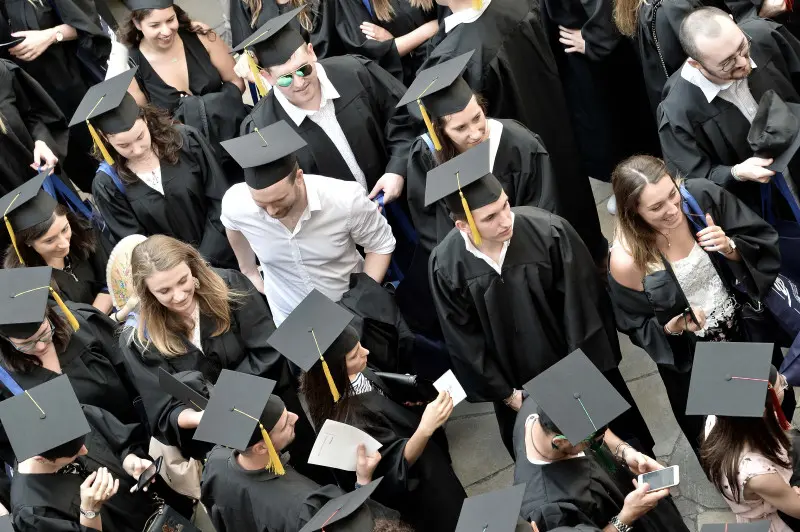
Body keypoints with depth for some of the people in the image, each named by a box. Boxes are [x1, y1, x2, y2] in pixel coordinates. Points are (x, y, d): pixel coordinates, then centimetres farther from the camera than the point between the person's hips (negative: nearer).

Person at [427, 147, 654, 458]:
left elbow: (584, 306, -16)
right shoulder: (446, 266, -20)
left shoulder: (550, 232, -26)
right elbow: (464, 340, -7)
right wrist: (505, 392, -3)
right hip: (520, 388, 1)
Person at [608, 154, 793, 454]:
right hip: (691, 361, -3)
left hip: (747, 328, 3)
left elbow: (765, 243, -11)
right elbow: (638, 328, -12)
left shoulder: (702, 196, -22)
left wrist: (730, 247, -31)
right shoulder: (628, 260, -28)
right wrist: (671, 328, -31)